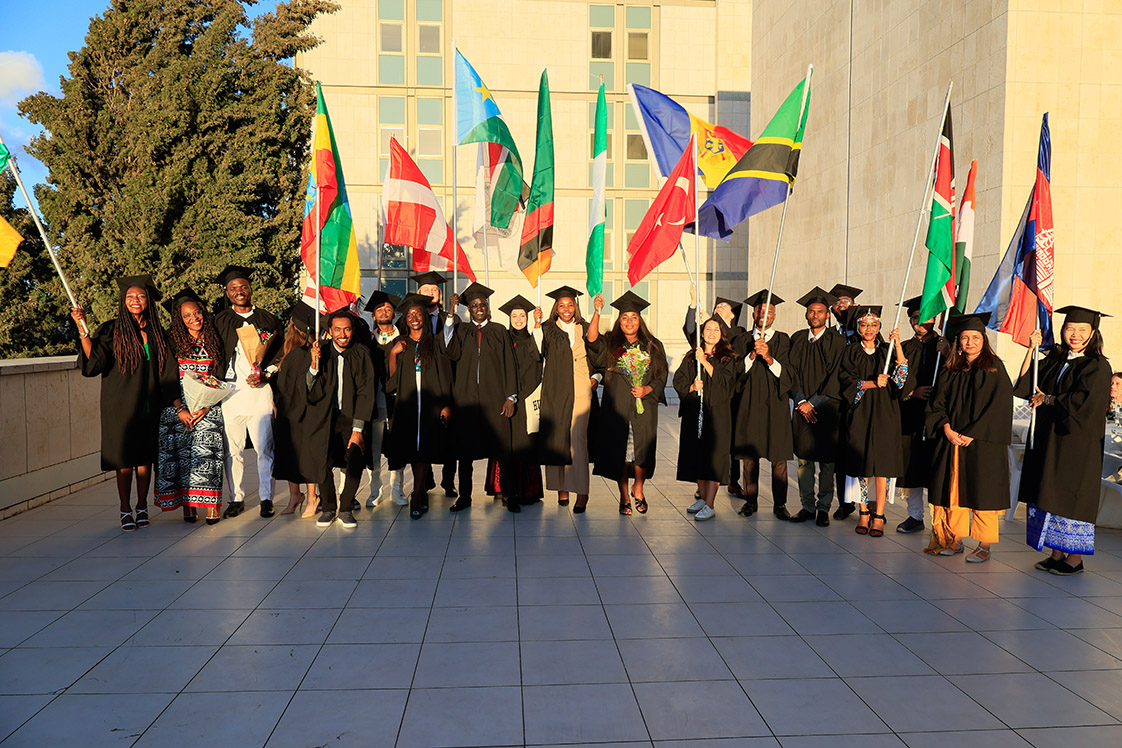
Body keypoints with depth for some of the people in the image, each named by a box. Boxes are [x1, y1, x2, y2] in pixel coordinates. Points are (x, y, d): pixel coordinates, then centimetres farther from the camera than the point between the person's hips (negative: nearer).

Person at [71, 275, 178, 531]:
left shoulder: (156, 333, 9)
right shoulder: (112, 331, -1)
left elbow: (167, 372, 13)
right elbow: (94, 362, -13)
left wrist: (174, 404, 8)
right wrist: (83, 329, -21)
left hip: (149, 405, 3)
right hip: (122, 405, -3)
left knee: (145, 456, 6)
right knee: (124, 457, -1)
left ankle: (142, 507, 17)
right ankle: (125, 510, 10)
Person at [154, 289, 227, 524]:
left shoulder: (213, 343, 8)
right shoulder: (173, 344, 4)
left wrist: (207, 406, -6)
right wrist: (180, 409, -9)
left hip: (208, 409, 0)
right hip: (178, 409, 0)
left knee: (206, 452, -10)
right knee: (182, 453, -4)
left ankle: (211, 505, -8)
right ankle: (187, 505, 1)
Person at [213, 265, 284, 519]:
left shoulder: (267, 320, 12)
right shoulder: (219, 322, 12)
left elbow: (282, 354, 10)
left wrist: (266, 374, -5)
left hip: (261, 391, -1)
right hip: (230, 392, 1)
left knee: (263, 448, -4)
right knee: (232, 450, 2)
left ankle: (266, 498, 5)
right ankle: (237, 498, 12)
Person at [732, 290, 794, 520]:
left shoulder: (783, 340, 6)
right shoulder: (743, 341, 10)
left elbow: (786, 373, -5)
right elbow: (738, 372, 0)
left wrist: (768, 357, -20)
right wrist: (752, 355, -15)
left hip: (776, 405, -1)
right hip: (750, 404, 1)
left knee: (778, 456, -1)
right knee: (749, 454, 3)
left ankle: (780, 503, 7)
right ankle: (751, 501, 14)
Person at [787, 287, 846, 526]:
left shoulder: (836, 342, -2)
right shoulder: (797, 340, 9)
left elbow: (835, 378, -7)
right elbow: (792, 373, 6)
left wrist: (814, 403, -11)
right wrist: (801, 401, -7)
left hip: (826, 408, -3)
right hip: (802, 408, 3)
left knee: (826, 461, 1)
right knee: (804, 459, 6)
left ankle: (823, 508, 11)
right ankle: (807, 506, 15)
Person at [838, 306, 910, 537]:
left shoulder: (887, 351, 8)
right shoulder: (851, 353, 8)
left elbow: (901, 378, -8)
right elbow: (846, 381, -4)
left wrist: (897, 345, -16)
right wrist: (872, 383, -19)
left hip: (884, 415, 0)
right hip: (859, 415, 1)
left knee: (881, 466, -4)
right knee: (861, 465, 2)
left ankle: (878, 517, 1)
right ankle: (864, 515, 12)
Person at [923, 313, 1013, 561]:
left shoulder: (994, 368, -2)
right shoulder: (951, 370, 11)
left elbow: (998, 405, -8)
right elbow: (937, 402, 7)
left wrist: (972, 434, -14)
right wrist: (947, 430, -9)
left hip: (982, 442, -4)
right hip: (951, 440, 4)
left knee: (981, 492, -2)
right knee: (953, 490, 7)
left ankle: (984, 545, 5)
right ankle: (955, 539, 16)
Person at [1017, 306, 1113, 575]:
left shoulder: (1097, 366, -8)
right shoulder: (1054, 361, 11)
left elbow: (1081, 401, -18)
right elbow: (1025, 385, 4)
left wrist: (1047, 399, -7)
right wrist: (1032, 350, -2)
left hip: (1077, 442, -6)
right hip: (1048, 440, 6)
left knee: (1071, 498, -2)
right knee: (1051, 497, 8)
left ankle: (1075, 558, 9)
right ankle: (1056, 553, 17)